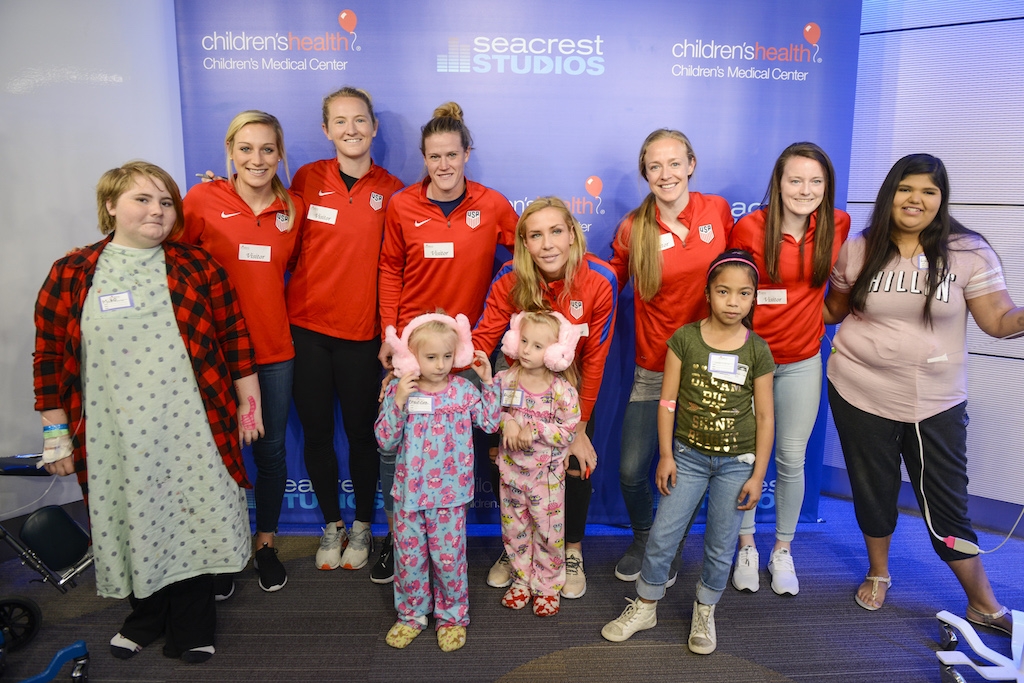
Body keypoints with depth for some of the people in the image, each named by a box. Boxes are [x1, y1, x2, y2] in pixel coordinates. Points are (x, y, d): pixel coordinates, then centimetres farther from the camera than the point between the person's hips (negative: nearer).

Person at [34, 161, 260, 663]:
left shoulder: (197, 266, 2)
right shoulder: (71, 274, 2)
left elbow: (235, 338, 4)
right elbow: (50, 358, 5)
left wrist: (248, 402, 3)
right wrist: (55, 432, 5)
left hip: (191, 431, 0)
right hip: (114, 437, 1)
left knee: (192, 521, 6)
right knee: (133, 524, 13)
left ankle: (191, 629, 28)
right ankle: (146, 617, 39)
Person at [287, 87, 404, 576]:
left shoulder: (390, 190, 0)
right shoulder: (307, 179, 1)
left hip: (361, 331, -1)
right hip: (306, 325, 1)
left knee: (362, 431, 8)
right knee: (316, 430, 10)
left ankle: (362, 526, 30)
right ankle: (331, 524, 31)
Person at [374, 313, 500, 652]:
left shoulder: (463, 389, -4)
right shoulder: (398, 390, -7)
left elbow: (490, 423, -2)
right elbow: (385, 440, -9)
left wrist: (488, 382, -7)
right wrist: (398, 403, -23)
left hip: (449, 493, 0)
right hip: (409, 492, 1)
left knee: (448, 557, 7)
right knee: (409, 556, 12)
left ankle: (452, 617, 29)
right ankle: (411, 614, 34)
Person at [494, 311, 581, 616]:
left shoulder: (563, 391, -15)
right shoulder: (504, 380, -7)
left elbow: (568, 430, -13)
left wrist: (535, 430, -22)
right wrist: (507, 423, -19)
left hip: (547, 474, -2)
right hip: (511, 469, 3)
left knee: (549, 531, 9)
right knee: (514, 528, 16)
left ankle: (547, 586, 29)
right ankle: (521, 580, 35)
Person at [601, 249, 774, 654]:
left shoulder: (757, 351, -5)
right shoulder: (685, 339, -7)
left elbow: (764, 416, -1)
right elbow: (668, 401, -4)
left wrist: (757, 474, -2)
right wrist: (666, 455, -4)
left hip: (737, 461, 0)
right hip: (689, 454, 0)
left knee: (721, 546, 10)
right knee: (662, 536, 4)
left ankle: (704, 613, 33)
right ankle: (644, 607, 25)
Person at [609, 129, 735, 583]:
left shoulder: (717, 210, -5)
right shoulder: (634, 228, -7)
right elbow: (610, 280, 7)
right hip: (654, 369, 0)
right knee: (631, 469, 2)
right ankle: (642, 538, 35)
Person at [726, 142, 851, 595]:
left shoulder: (838, 225, -4)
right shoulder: (749, 227, -12)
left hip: (802, 361, 2)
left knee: (792, 459, 10)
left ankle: (783, 551, 29)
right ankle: (746, 546, 27)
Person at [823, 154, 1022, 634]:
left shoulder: (969, 252, -5)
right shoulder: (858, 250, -1)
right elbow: (833, 311, 10)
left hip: (936, 401, -1)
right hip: (860, 394, 1)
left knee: (947, 502, 6)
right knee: (873, 489, 15)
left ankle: (984, 604, 27)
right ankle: (878, 573, 39)